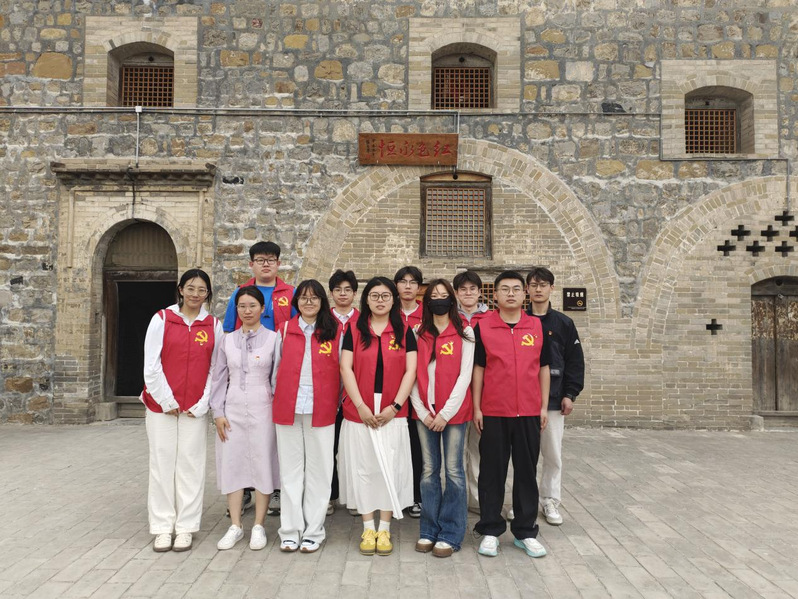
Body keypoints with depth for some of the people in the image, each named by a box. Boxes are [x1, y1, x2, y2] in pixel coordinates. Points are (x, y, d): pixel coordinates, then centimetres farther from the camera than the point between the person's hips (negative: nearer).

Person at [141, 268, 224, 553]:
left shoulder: (214, 326, 4)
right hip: (161, 406, -1)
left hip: (195, 409, 1)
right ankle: (162, 527, 16)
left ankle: (186, 527, 17)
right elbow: (151, 367, -3)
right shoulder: (161, 319, -1)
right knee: (162, 464, 5)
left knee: (191, 466, 4)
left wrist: (202, 404, -5)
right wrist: (168, 402, -7)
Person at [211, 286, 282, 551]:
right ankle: (235, 527, 18)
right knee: (232, 464, 5)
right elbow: (220, 378, 10)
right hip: (232, 410, 3)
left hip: (262, 409, -3)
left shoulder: (273, 338, 0)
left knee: (262, 465, 1)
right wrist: (218, 412, 4)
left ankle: (258, 527, 15)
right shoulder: (228, 340, 8)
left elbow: (277, 377, 1)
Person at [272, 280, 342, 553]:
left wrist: (337, 401, 1)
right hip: (287, 408, 2)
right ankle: (290, 531, 18)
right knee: (290, 470, 8)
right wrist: (278, 395, 4)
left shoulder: (335, 330, 3)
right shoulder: (285, 329, 8)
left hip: (321, 410, -1)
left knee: (318, 470, 5)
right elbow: (277, 366, 12)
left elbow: (342, 369, 5)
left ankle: (313, 533, 16)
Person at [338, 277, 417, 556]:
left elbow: (410, 371, -1)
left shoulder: (404, 332, 4)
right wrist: (361, 406, -10)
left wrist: (395, 406, -10)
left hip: (392, 412, 0)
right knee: (363, 468, 5)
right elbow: (346, 368, -2)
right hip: (359, 411, 0)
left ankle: (384, 529, 15)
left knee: (390, 468, 3)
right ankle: (368, 528, 17)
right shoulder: (354, 330, 4)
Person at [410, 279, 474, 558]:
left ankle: (450, 534, 11)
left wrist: (446, 412, -11)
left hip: (454, 411, -2)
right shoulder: (419, 334, 9)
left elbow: (465, 376, -5)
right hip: (425, 412, 3)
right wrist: (422, 411, -5)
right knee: (429, 470, 8)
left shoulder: (464, 333, 2)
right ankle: (429, 530, 19)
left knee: (453, 470, 1)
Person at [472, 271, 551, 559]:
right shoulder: (482, 326, -1)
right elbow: (477, 368, 1)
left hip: (529, 413, 2)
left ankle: (525, 532, 23)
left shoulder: (537, 326, 5)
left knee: (527, 471, 10)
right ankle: (490, 531, 20)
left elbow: (543, 368, 9)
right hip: (493, 413, -2)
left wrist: (544, 406, 6)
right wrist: (476, 408, -2)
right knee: (492, 472, 7)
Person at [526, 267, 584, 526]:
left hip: (553, 399, 0)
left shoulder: (563, 323, 4)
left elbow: (575, 361, 4)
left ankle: (551, 501, 20)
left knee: (553, 453, 7)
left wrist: (570, 394, -2)